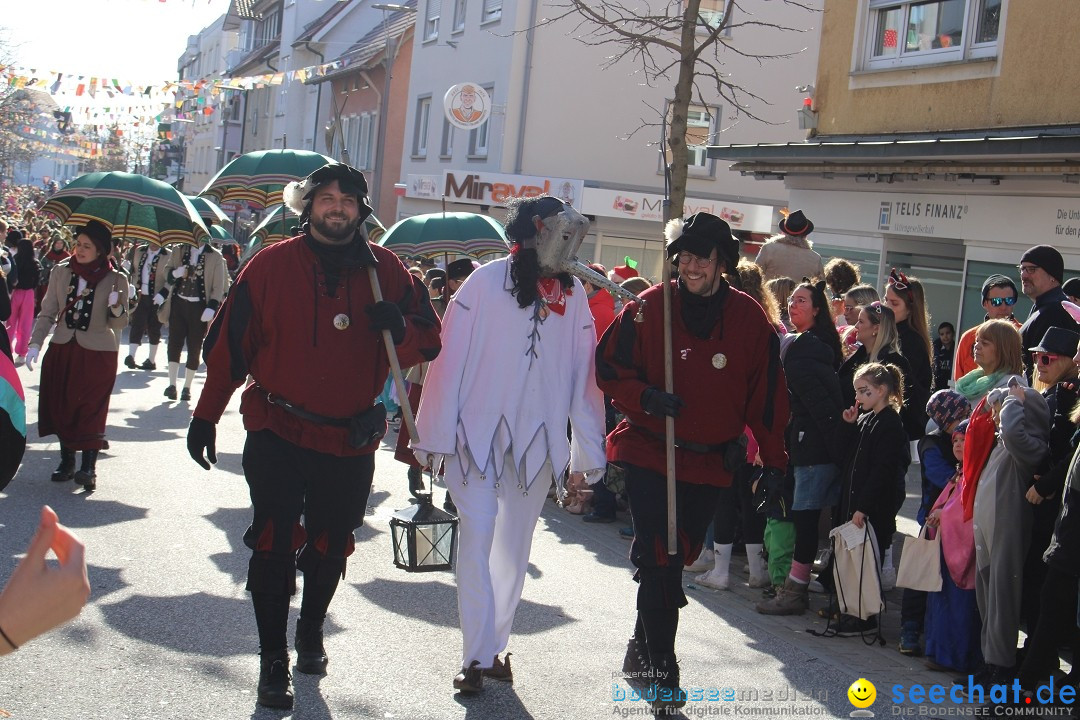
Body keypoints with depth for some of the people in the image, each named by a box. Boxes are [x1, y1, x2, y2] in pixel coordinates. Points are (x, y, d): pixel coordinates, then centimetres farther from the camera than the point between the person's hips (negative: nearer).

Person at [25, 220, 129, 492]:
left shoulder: (116, 280, -6)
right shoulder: (61, 272, 2)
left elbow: (119, 325, -4)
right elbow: (47, 313, 7)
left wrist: (116, 308, -25)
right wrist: (35, 343, -3)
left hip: (98, 354, -3)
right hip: (62, 350, 4)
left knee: (91, 410, -5)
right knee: (61, 408, 7)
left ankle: (88, 467, -4)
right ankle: (67, 461, 20)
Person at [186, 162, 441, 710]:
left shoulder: (386, 271, 1)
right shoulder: (272, 265, -2)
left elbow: (428, 342, 5)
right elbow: (229, 343, 1)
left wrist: (400, 329, -18)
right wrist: (206, 414, -1)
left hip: (351, 440, 2)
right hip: (279, 433, -2)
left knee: (330, 545, 15)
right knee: (274, 544, -4)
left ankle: (311, 631, 39)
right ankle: (273, 660, 8)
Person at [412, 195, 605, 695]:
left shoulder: (574, 295, 2)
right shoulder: (485, 283, -7)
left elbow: (583, 374, 4)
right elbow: (450, 358, -7)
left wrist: (587, 451, 4)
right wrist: (434, 436, -7)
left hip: (536, 441, 4)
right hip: (478, 433, -3)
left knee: (514, 550, 12)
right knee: (477, 541, -6)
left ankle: (492, 649, 25)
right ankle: (477, 657, 4)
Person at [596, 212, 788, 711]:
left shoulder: (750, 319, 0)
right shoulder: (649, 308, -4)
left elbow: (767, 395, 5)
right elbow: (607, 366, 0)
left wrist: (773, 461, 3)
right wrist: (644, 396, -19)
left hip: (710, 463, 3)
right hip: (650, 454, -2)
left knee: (677, 560, 12)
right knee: (660, 562, -9)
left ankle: (642, 649, 32)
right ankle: (661, 670, 1)